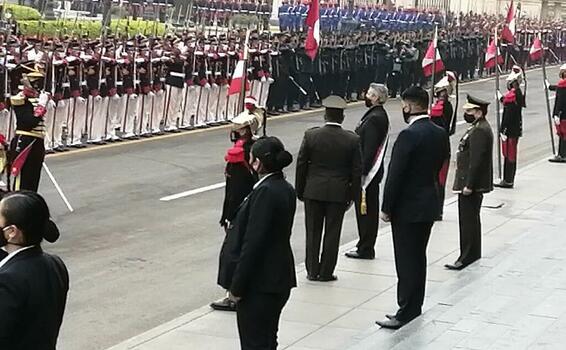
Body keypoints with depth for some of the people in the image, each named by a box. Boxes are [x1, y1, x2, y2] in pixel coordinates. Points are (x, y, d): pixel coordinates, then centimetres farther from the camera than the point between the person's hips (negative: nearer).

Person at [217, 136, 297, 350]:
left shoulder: (265, 192, -21)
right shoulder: (286, 189, 8)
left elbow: (253, 242, -22)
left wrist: (237, 286, -17)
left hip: (259, 283, -10)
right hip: (277, 278, 10)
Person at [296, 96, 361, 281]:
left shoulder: (311, 135, -7)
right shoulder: (352, 140, -7)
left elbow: (301, 164, -2)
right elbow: (356, 170, -2)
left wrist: (300, 190, 8)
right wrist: (351, 195, 7)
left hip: (313, 191, 1)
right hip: (339, 193, 0)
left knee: (313, 232, 10)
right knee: (332, 232, 7)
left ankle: (312, 271, 15)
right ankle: (326, 272, 11)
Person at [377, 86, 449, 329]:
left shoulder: (408, 135, -20)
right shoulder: (440, 134, 4)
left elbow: (395, 174, -19)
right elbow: (438, 168, 10)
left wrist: (386, 208, -11)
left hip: (407, 208, -8)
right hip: (430, 205, 8)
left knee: (407, 260, -3)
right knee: (418, 257, 17)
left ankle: (406, 313, 0)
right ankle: (414, 307, 26)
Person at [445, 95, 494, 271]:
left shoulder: (480, 131, -20)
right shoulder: (479, 128, 14)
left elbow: (476, 161, -24)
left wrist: (468, 185, -24)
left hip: (472, 184, -11)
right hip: (473, 183, 11)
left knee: (468, 220, -7)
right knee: (472, 219, 18)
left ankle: (466, 257, -4)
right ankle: (473, 253, 27)